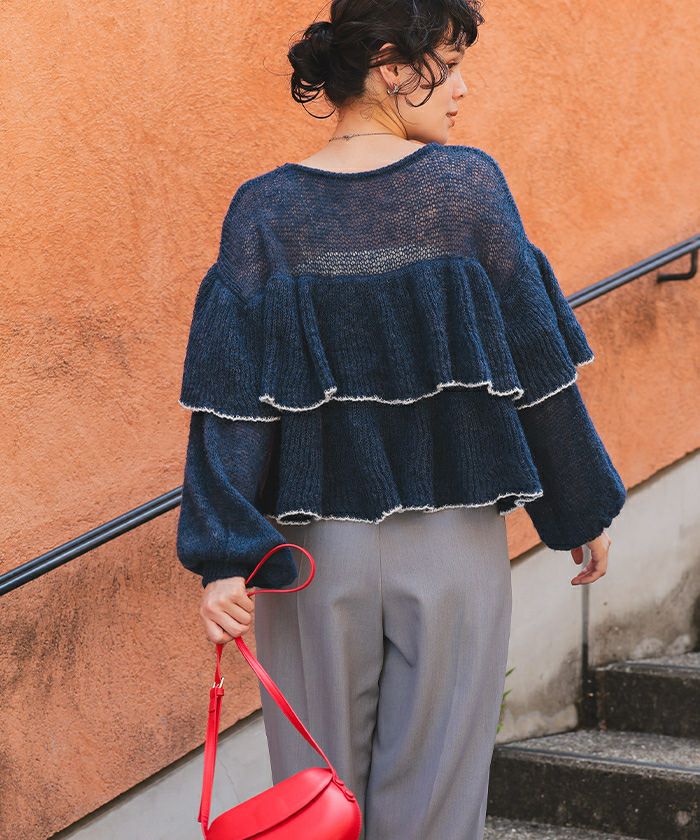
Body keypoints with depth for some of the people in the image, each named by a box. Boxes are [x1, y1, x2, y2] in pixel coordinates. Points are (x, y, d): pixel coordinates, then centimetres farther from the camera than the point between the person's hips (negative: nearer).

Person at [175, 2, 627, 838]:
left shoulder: (266, 210, -3)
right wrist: (582, 511, 9)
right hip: (452, 545, -1)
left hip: (314, 549, 2)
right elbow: (534, 359, -2)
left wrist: (224, 557, -8)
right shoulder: (468, 182, -6)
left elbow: (231, 398, -8)